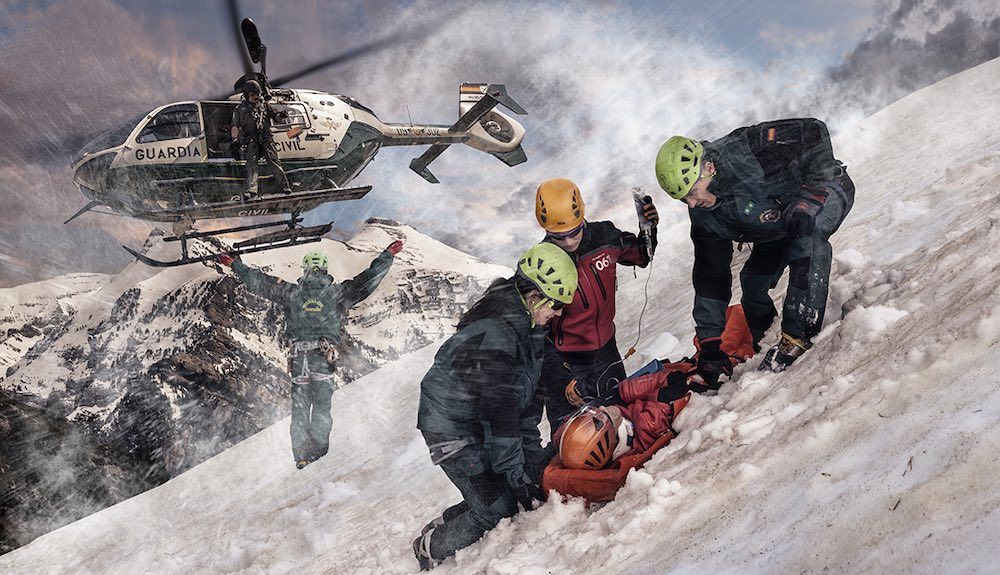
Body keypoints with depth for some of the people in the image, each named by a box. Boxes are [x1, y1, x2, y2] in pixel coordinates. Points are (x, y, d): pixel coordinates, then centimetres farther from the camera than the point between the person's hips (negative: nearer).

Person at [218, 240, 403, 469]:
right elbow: (369, 279, 4)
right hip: (324, 356, -2)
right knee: (321, 407, 6)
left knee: (299, 408, 9)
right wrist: (388, 254, 13)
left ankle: (301, 457, 10)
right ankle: (320, 452, 4)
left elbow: (259, 281, 15)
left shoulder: (291, 293, 6)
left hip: (298, 358, 2)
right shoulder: (337, 293, 2)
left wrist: (234, 263, 28)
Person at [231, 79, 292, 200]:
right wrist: (235, 139, -13)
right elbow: (235, 126, 4)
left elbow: (274, 116, 22)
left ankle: (284, 186, -5)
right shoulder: (240, 109, 13)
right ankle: (250, 190, -24)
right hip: (250, 140, -1)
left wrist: (280, 115, -2)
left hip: (265, 138, 1)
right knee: (252, 164, -14)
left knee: (274, 161, -7)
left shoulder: (264, 105, 20)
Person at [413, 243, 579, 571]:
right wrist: (516, 473, -24)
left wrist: (531, 450, 6)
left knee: (542, 473, 4)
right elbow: (498, 412, -29)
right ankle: (431, 547, 12)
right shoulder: (494, 334, -30)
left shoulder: (530, 325, 1)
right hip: (453, 430, -9)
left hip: (485, 424, 10)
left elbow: (528, 394, 7)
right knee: (498, 509, -12)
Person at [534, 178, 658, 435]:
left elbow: (640, 256, 12)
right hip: (566, 360, -4)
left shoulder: (604, 235, -12)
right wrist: (564, 381, -29)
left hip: (606, 351, 5)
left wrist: (649, 232, -10)